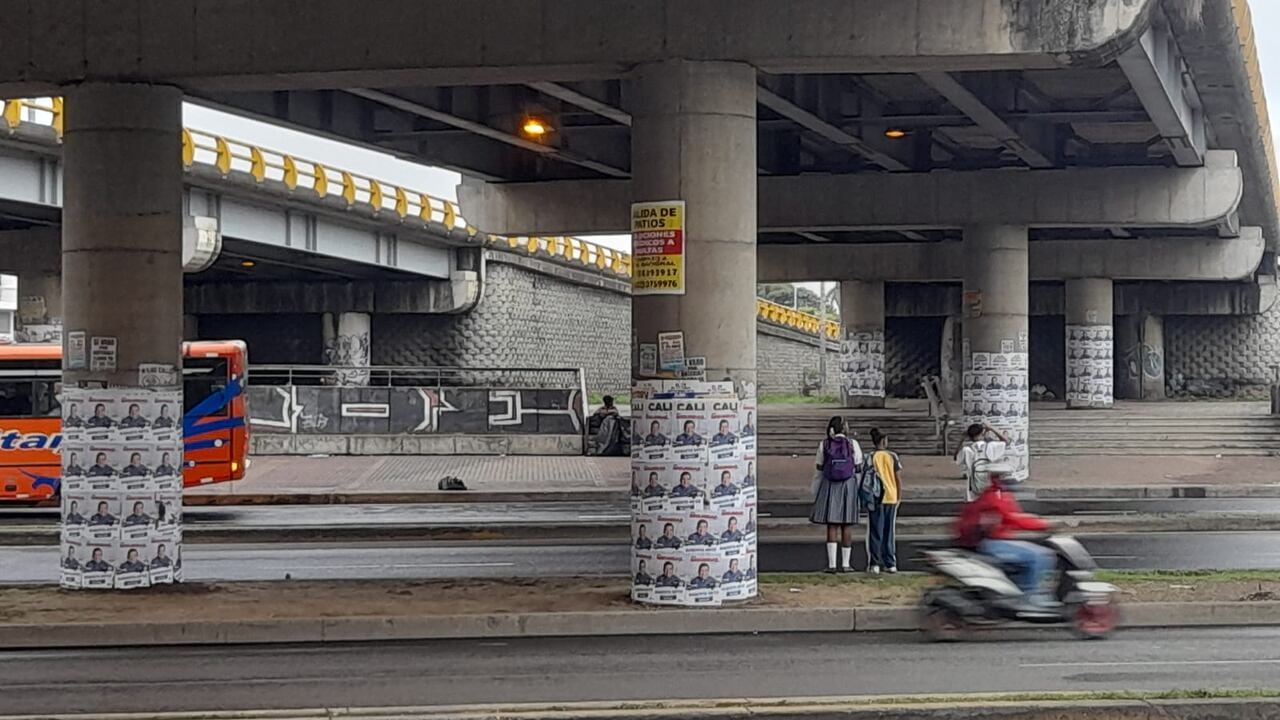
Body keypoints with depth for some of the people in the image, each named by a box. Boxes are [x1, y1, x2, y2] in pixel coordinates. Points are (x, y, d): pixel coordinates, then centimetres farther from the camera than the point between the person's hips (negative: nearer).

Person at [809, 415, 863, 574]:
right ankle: (845, 564, 9)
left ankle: (831, 564, -2)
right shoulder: (852, 444, -3)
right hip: (848, 485, 0)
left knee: (831, 525, 2)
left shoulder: (824, 444, -1)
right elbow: (858, 467, -1)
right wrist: (859, 490, 10)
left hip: (829, 486, 0)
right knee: (846, 526, 6)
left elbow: (819, 468, 2)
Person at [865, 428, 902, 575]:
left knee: (875, 532, 3)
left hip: (876, 498, -2)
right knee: (890, 532, 10)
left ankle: (874, 564, -1)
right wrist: (899, 496, 11)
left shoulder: (871, 457, -4)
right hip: (891, 497, 2)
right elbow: (898, 478, 1)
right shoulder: (893, 456, 0)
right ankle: (891, 564, 11)